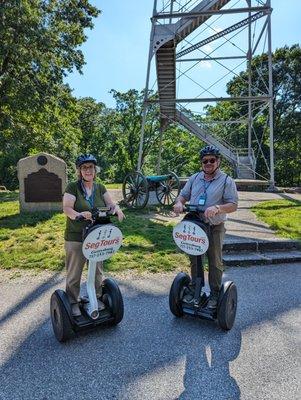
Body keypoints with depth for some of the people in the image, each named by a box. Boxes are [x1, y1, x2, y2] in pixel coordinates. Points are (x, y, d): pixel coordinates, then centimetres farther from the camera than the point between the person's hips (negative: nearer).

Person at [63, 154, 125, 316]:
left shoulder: (100, 188, 8)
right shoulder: (72, 187, -7)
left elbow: (111, 204, 4)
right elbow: (66, 208, -18)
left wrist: (116, 209, -19)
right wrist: (79, 214, -37)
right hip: (76, 238, -4)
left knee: (97, 271, 17)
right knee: (74, 273, 8)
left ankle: (96, 298, 38)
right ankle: (73, 302, 29)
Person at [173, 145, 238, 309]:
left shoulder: (226, 181, -5)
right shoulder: (194, 178, 9)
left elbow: (233, 205, -12)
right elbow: (183, 195, 12)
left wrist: (217, 208, -30)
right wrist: (179, 203, -12)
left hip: (214, 228, -4)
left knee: (215, 262, 6)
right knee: (194, 259, 17)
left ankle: (215, 294, 23)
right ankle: (194, 289, 35)